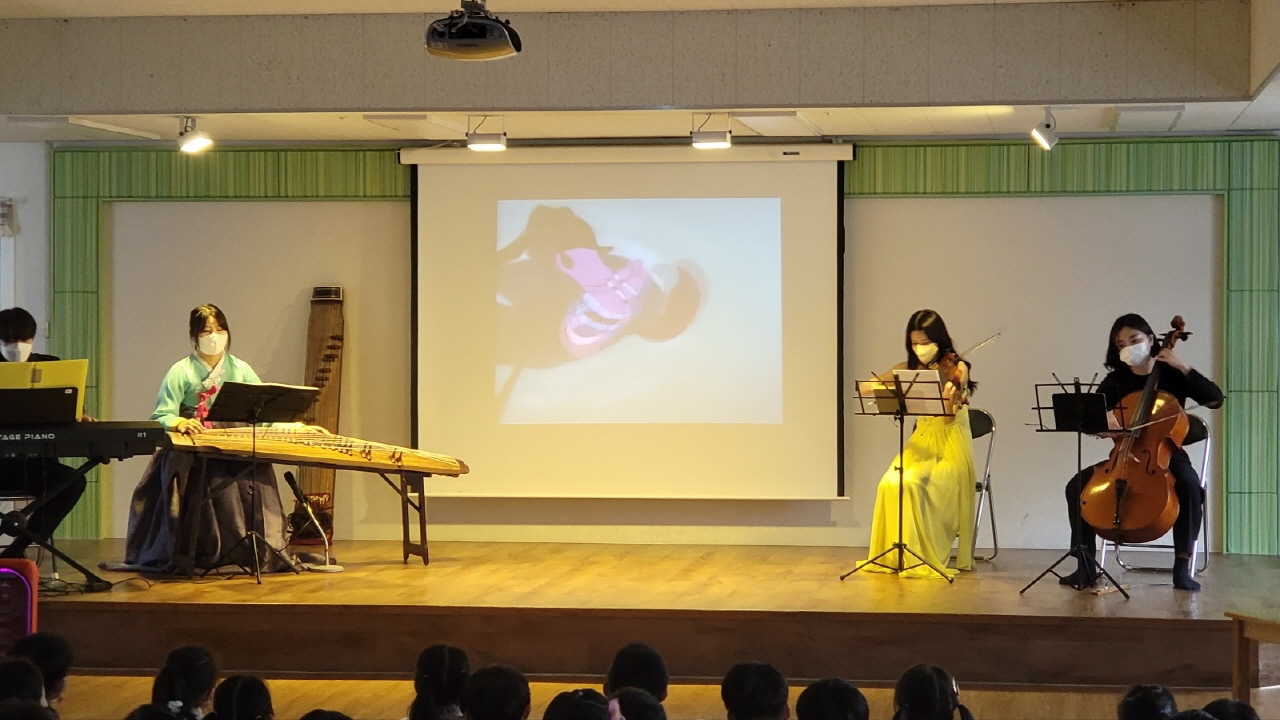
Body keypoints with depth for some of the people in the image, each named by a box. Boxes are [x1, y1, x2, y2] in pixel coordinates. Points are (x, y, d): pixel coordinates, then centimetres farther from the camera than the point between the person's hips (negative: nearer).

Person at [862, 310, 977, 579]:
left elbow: (948, 419, -16)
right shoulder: (909, 369, 7)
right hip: (920, 443, 4)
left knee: (911, 483, -31)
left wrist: (950, 400, -39)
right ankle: (892, 554, -13)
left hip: (949, 446, -4)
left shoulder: (956, 369, -6)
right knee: (890, 484, -25)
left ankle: (920, 557, -18)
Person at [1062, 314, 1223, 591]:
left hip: (1166, 455, -3)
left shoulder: (1172, 376, 0)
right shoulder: (1116, 381, 7)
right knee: (1077, 486, -21)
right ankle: (1086, 566, -14)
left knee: (1189, 485, -37)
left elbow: (1215, 399, -11)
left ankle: (1182, 566, -28)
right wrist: (1102, 417, -29)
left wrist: (1183, 367, -15)